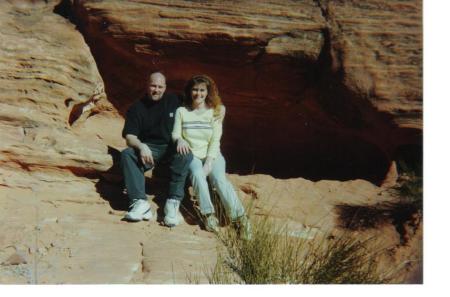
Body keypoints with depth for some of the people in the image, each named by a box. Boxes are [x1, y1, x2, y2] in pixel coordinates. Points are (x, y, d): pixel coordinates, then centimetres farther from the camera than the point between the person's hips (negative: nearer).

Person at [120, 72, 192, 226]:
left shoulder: (175, 101, 9)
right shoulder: (137, 108, 5)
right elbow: (129, 137, -4)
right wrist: (141, 146, -26)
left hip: (172, 148, 0)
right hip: (148, 148, 0)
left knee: (185, 154, -33)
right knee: (126, 154, -29)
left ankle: (173, 202, -37)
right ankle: (140, 202, -38)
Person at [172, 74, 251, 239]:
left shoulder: (215, 111, 5)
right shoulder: (181, 111, 5)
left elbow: (215, 141, -2)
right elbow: (175, 134, 2)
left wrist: (209, 163, -14)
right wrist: (179, 139, -24)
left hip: (212, 155, 0)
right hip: (192, 155, 0)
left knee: (219, 179, -28)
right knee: (197, 174, -34)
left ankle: (240, 218, -35)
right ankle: (209, 214, -34)